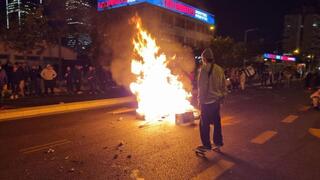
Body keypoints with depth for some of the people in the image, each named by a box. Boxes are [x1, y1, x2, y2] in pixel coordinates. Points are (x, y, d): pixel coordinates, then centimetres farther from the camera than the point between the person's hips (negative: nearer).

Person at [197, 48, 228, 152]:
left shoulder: (205, 69, -13)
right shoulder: (219, 69, 9)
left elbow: (202, 86, -17)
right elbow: (224, 86, 13)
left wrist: (200, 100, -10)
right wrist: (222, 97, 20)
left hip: (208, 101, -8)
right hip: (217, 100, 8)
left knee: (204, 123, 2)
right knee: (217, 122, 15)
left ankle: (206, 145, 7)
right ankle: (218, 143, 24)